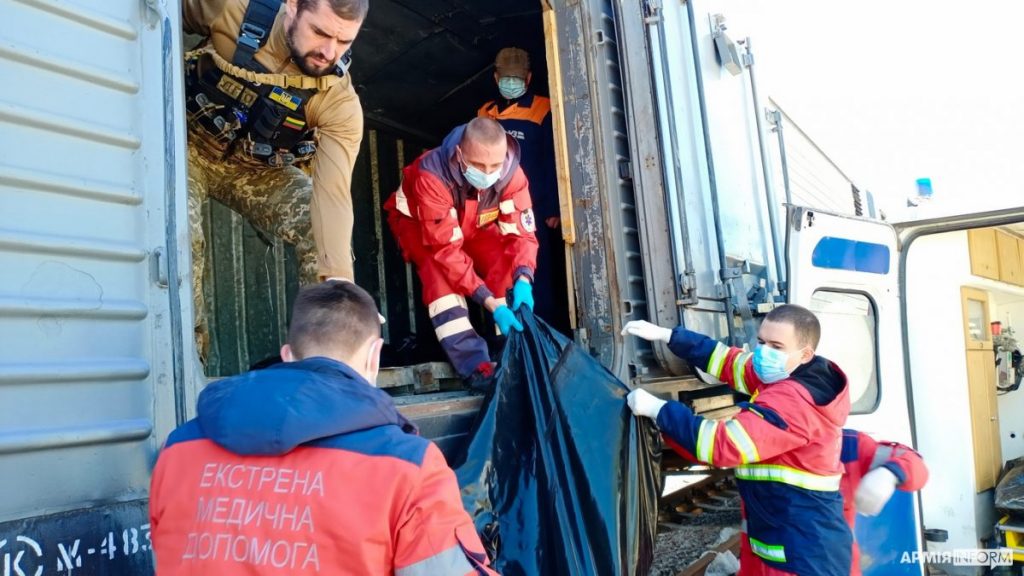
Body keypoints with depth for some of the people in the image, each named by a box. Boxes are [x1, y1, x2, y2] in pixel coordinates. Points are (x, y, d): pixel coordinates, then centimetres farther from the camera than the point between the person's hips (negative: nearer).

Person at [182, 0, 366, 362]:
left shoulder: (339, 101, -26)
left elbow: (333, 193, -34)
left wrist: (340, 281, -43)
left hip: (258, 169, 1)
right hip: (188, 145, -1)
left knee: (324, 231, -18)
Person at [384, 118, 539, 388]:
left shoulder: (511, 173, -29)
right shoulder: (432, 176, -41)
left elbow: (521, 232, -25)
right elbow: (446, 250, -40)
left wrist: (523, 280, -45)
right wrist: (491, 302, -46)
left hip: (474, 225, 4)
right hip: (417, 222, -3)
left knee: (505, 261, -25)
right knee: (438, 266, -34)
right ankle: (473, 363, -38)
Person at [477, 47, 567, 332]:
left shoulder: (543, 110, -1)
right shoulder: (484, 114, 13)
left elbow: (553, 163, -5)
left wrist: (553, 209, -10)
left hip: (534, 209, -4)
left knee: (540, 277, -1)